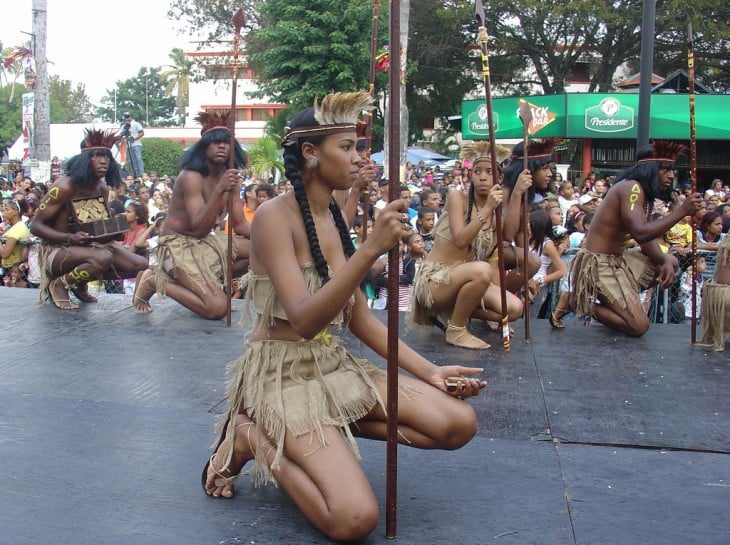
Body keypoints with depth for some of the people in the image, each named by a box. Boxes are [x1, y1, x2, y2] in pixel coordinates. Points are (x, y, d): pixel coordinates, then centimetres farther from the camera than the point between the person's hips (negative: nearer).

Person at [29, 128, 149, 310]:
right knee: (103, 257, -37)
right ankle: (59, 285, -9)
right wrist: (70, 238, -31)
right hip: (57, 250, -7)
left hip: (88, 246, 7)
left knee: (140, 265, -9)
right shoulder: (65, 187, -18)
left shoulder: (103, 189, 1)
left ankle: (80, 282, 8)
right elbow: (36, 226, -16)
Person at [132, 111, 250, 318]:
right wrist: (220, 190, -38)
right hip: (178, 245, -8)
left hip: (206, 243, 8)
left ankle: (211, 282, 6)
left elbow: (240, 224, 3)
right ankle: (155, 281, -3)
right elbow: (199, 228, -28)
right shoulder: (191, 176, -20)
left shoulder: (230, 178, 2)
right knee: (218, 308, -22)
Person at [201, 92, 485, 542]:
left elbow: (359, 316, 10)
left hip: (335, 366, 8)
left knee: (459, 423, -6)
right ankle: (252, 438, -1)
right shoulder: (275, 216, -16)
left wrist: (428, 371, 3)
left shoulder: (334, 217, 8)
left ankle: (328, 427, 5)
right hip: (282, 374, -8)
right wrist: (371, 249, -34)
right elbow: (304, 320, -27)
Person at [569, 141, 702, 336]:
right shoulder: (631, 188, -20)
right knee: (639, 326, -16)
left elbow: (648, 237, 8)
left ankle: (618, 301, 12)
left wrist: (665, 261, -10)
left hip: (618, 259, 10)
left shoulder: (645, 194, 11)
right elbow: (640, 233, -33)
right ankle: (581, 303, 2)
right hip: (598, 263, -10)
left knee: (671, 261, 21)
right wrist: (681, 211, -31)